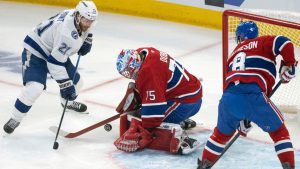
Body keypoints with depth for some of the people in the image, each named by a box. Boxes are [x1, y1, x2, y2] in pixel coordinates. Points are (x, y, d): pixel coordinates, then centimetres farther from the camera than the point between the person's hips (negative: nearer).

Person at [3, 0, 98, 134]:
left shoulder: (80, 18, -11)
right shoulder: (67, 33, -36)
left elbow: (85, 30, 18)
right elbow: (55, 62, -33)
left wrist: (87, 41, 1)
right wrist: (65, 84, -30)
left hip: (56, 50, 9)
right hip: (36, 50, -9)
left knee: (76, 82, 14)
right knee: (35, 87, -28)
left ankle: (68, 102, 48)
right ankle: (15, 118, -11)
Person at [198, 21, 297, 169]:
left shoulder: (235, 53, 34)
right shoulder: (263, 43, 17)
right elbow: (283, 43, -5)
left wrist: (242, 120, 41)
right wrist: (289, 64, 10)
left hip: (228, 98, 5)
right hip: (253, 95, -5)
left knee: (222, 133, 30)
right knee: (278, 131, 15)